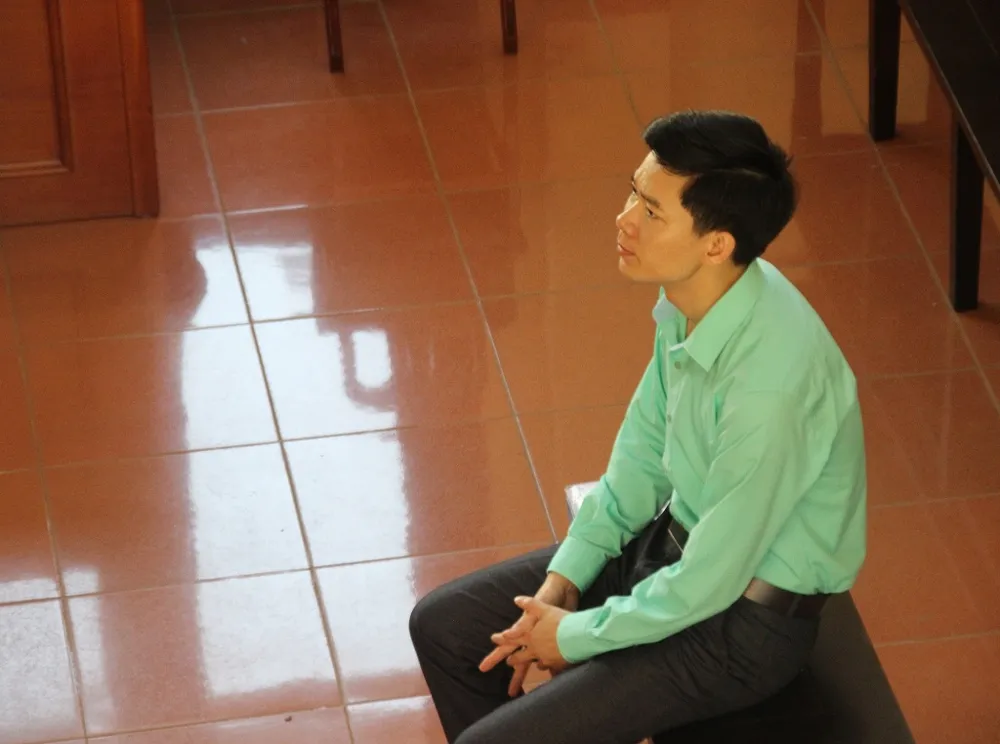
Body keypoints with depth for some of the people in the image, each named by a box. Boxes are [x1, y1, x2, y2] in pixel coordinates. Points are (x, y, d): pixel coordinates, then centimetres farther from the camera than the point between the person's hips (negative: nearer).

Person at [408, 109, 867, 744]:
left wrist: (577, 636, -12)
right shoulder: (690, 299, -9)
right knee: (442, 625, 10)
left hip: (746, 616, -8)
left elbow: (706, 585, -25)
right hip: (676, 544, 9)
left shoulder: (771, 380, -35)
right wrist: (561, 582, 0)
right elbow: (640, 458, 8)